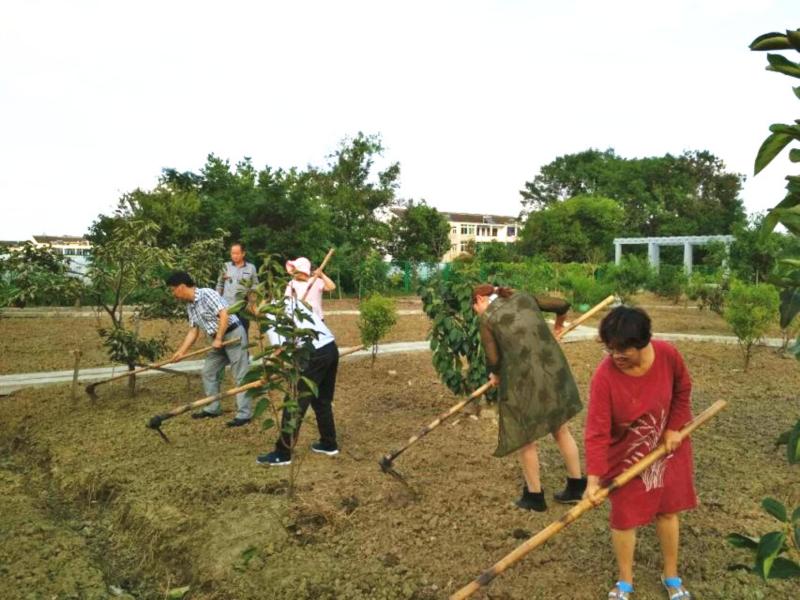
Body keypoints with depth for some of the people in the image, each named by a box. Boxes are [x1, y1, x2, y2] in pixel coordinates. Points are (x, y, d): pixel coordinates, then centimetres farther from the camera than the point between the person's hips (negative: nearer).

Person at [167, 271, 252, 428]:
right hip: (218, 339, 10)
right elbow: (194, 331, 15)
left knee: (240, 375, -7)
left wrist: (218, 339, -19)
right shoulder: (190, 306, 11)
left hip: (233, 334, -10)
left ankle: (244, 414, -5)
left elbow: (224, 315, -22)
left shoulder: (207, 294, -17)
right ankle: (212, 408, 25)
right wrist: (181, 351, 10)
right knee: (208, 372, 14)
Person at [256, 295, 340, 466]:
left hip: (314, 354, -8)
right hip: (331, 347, 8)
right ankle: (329, 444, 33)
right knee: (322, 400, 22)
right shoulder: (290, 300, 20)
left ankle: (282, 454, 10)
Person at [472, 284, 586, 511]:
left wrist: (495, 375, 15)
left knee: (525, 438, 14)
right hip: (553, 370, 5)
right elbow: (562, 304, 13)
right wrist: (559, 322, 34)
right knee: (560, 429, 21)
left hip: (524, 380, -5)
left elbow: (493, 360, -6)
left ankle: (534, 496, 27)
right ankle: (576, 486, 33)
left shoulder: (487, 319, -3)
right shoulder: (523, 297, 10)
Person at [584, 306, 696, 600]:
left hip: (667, 448, 3)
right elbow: (597, 431, -29)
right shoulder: (604, 375, -29)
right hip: (626, 457, -3)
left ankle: (671, 576, 39)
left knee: (667, 511, 17)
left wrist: (675, 428, -5)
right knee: (624, 519, 7)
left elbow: (682, 390, 1)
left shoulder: (667, 354, -21)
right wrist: (594, 477, -34)